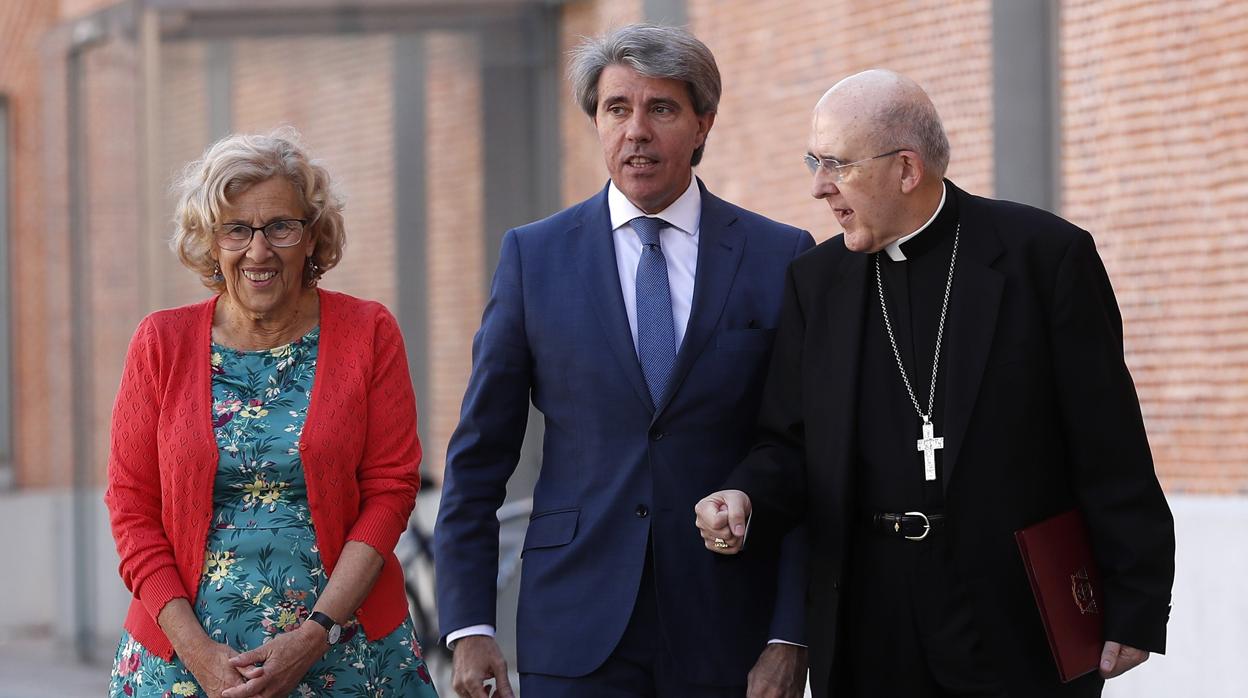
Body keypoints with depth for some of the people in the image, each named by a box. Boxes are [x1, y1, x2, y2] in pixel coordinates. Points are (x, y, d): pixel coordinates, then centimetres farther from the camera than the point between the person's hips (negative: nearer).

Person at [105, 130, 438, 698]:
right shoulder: (162, 343, 2)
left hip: (345, 652, 0)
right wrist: (196, 649, -11)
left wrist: (315, 635, -13)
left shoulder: (369, 335, 0)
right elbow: (132, 508, 0)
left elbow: (390, 490, -4)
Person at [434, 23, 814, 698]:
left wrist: (790, 638, -6)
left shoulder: (781, 257, 3)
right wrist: (469, 627, -2)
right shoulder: (533, 255, 5)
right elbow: (479, 457, 6)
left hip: (728, 635, 0)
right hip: (575, 638, 0)